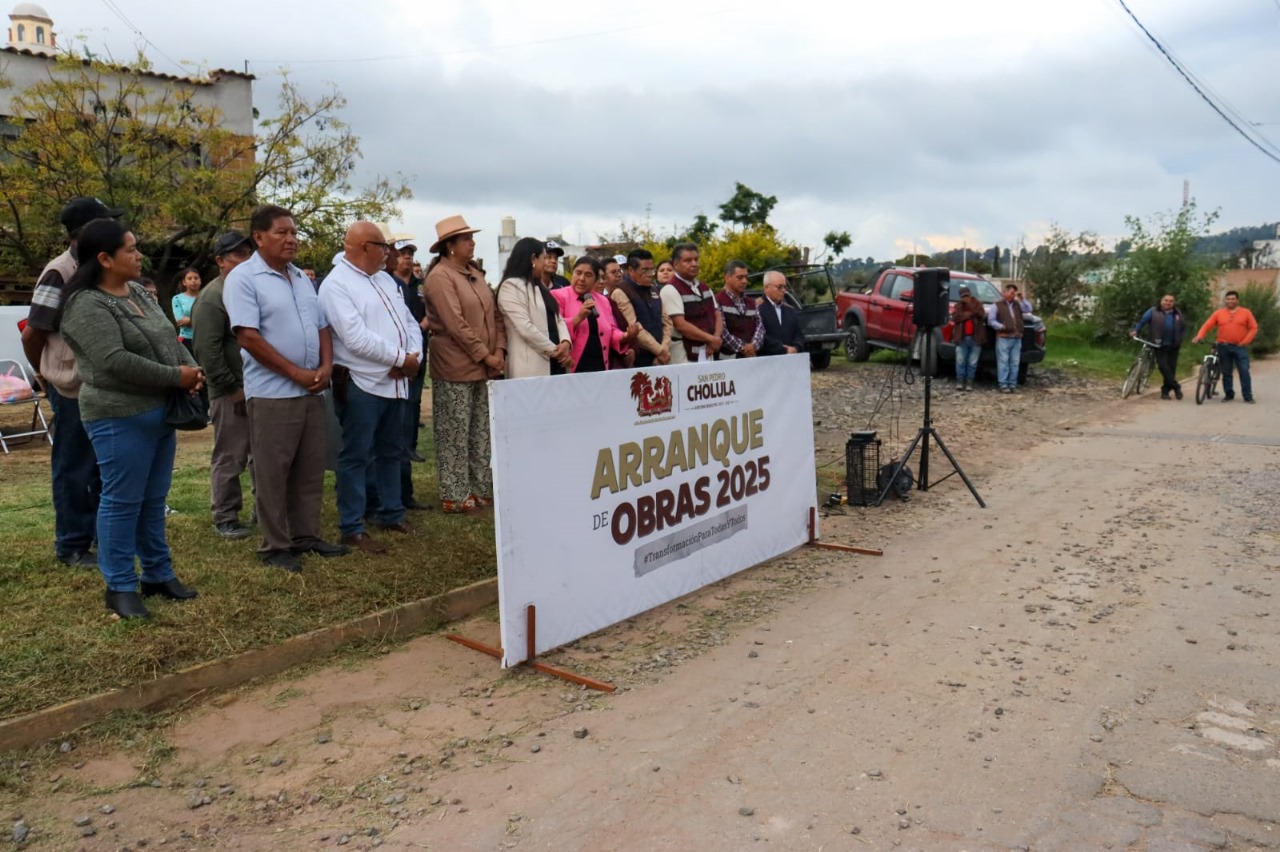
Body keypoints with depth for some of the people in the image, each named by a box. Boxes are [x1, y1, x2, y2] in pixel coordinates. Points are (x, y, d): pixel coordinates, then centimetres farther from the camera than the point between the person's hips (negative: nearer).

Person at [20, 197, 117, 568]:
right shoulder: (59, 273, -15)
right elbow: (32, 333, -10)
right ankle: (72, 546, 16)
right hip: (74, 387, -7)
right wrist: (49, 375, 5)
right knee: (74, 468, 4)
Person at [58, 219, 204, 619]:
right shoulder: (87, 305, -15)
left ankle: (159, 574, 24)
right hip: (119, 417, -8)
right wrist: (176, 377, -18)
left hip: (160, 412, 8)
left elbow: (170, 339, 17)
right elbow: (115, 361, -24)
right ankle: (120, 587, 10)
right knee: (122, 502, 0)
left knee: (153, 500, 14)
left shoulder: (139, 293, 12)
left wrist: (192, 367, -3)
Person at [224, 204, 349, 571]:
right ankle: (274, 546, 11)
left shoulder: (301, 278, 14)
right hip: (272, 393, -7)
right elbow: (248, 337, -17)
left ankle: (306, 536, 23)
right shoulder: (243, 278, -9)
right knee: (272, 474, 1)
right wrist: (297, 373, -16)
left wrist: (326, 367, -3)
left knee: (310, 470, 12)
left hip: (312, 391, 7)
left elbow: (322, 327, 15)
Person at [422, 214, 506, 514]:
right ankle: (455, 496, 9)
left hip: (483, 367, 8)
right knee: (456, 436, 0)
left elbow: (494, 314, 14)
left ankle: (482, 489, 22)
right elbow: (456, 324, -17)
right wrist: (485, 355, -15)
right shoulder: (440, 276, -11)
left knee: (482, 433, 12)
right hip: (455, 368, -8)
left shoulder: (475, 272, 14)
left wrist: (499, 350, 0)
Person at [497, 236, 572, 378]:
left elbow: (557, 318, 16)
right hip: (532, 367, -8)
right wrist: (554, 350, -10)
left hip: (555, 363, 8)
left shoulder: (540, 286, 22)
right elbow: (525, 328, -16)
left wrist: (565, 342, -5)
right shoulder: (511, 286, -7)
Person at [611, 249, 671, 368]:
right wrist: (660, 350, -14)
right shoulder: (620, 293, -9)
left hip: (658, 359, 7)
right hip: (637, 360, -6)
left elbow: (666, 321, 12)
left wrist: (664, 350, -3)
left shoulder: (654, 290, 15)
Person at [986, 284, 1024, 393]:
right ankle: (1003, 385, -7)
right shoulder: (997, 305, 5)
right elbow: (991, 320, -1)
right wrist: (1001, 326, -15)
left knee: (1014, 363, 4)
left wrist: (1022, 299, 0)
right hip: (1003, 338, -5)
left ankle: (1013, 384, 8)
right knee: (1003, 362, -8)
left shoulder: (1017, 304, 20)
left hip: (1017, 338, 5)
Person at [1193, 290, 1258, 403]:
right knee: (1226, 372, 7)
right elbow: (1207, 326, -1)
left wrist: (1245, 342, -8)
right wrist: (1199, 336, -17)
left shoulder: (1246, 312, 4)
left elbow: (1253, 328, 3)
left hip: (1240, 347, -1)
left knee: (1244, 371, -5)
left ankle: (1248, 396, 0)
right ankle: (1228, 394, 17)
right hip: (1224, 347, 1)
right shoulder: (1218, 313, 6)